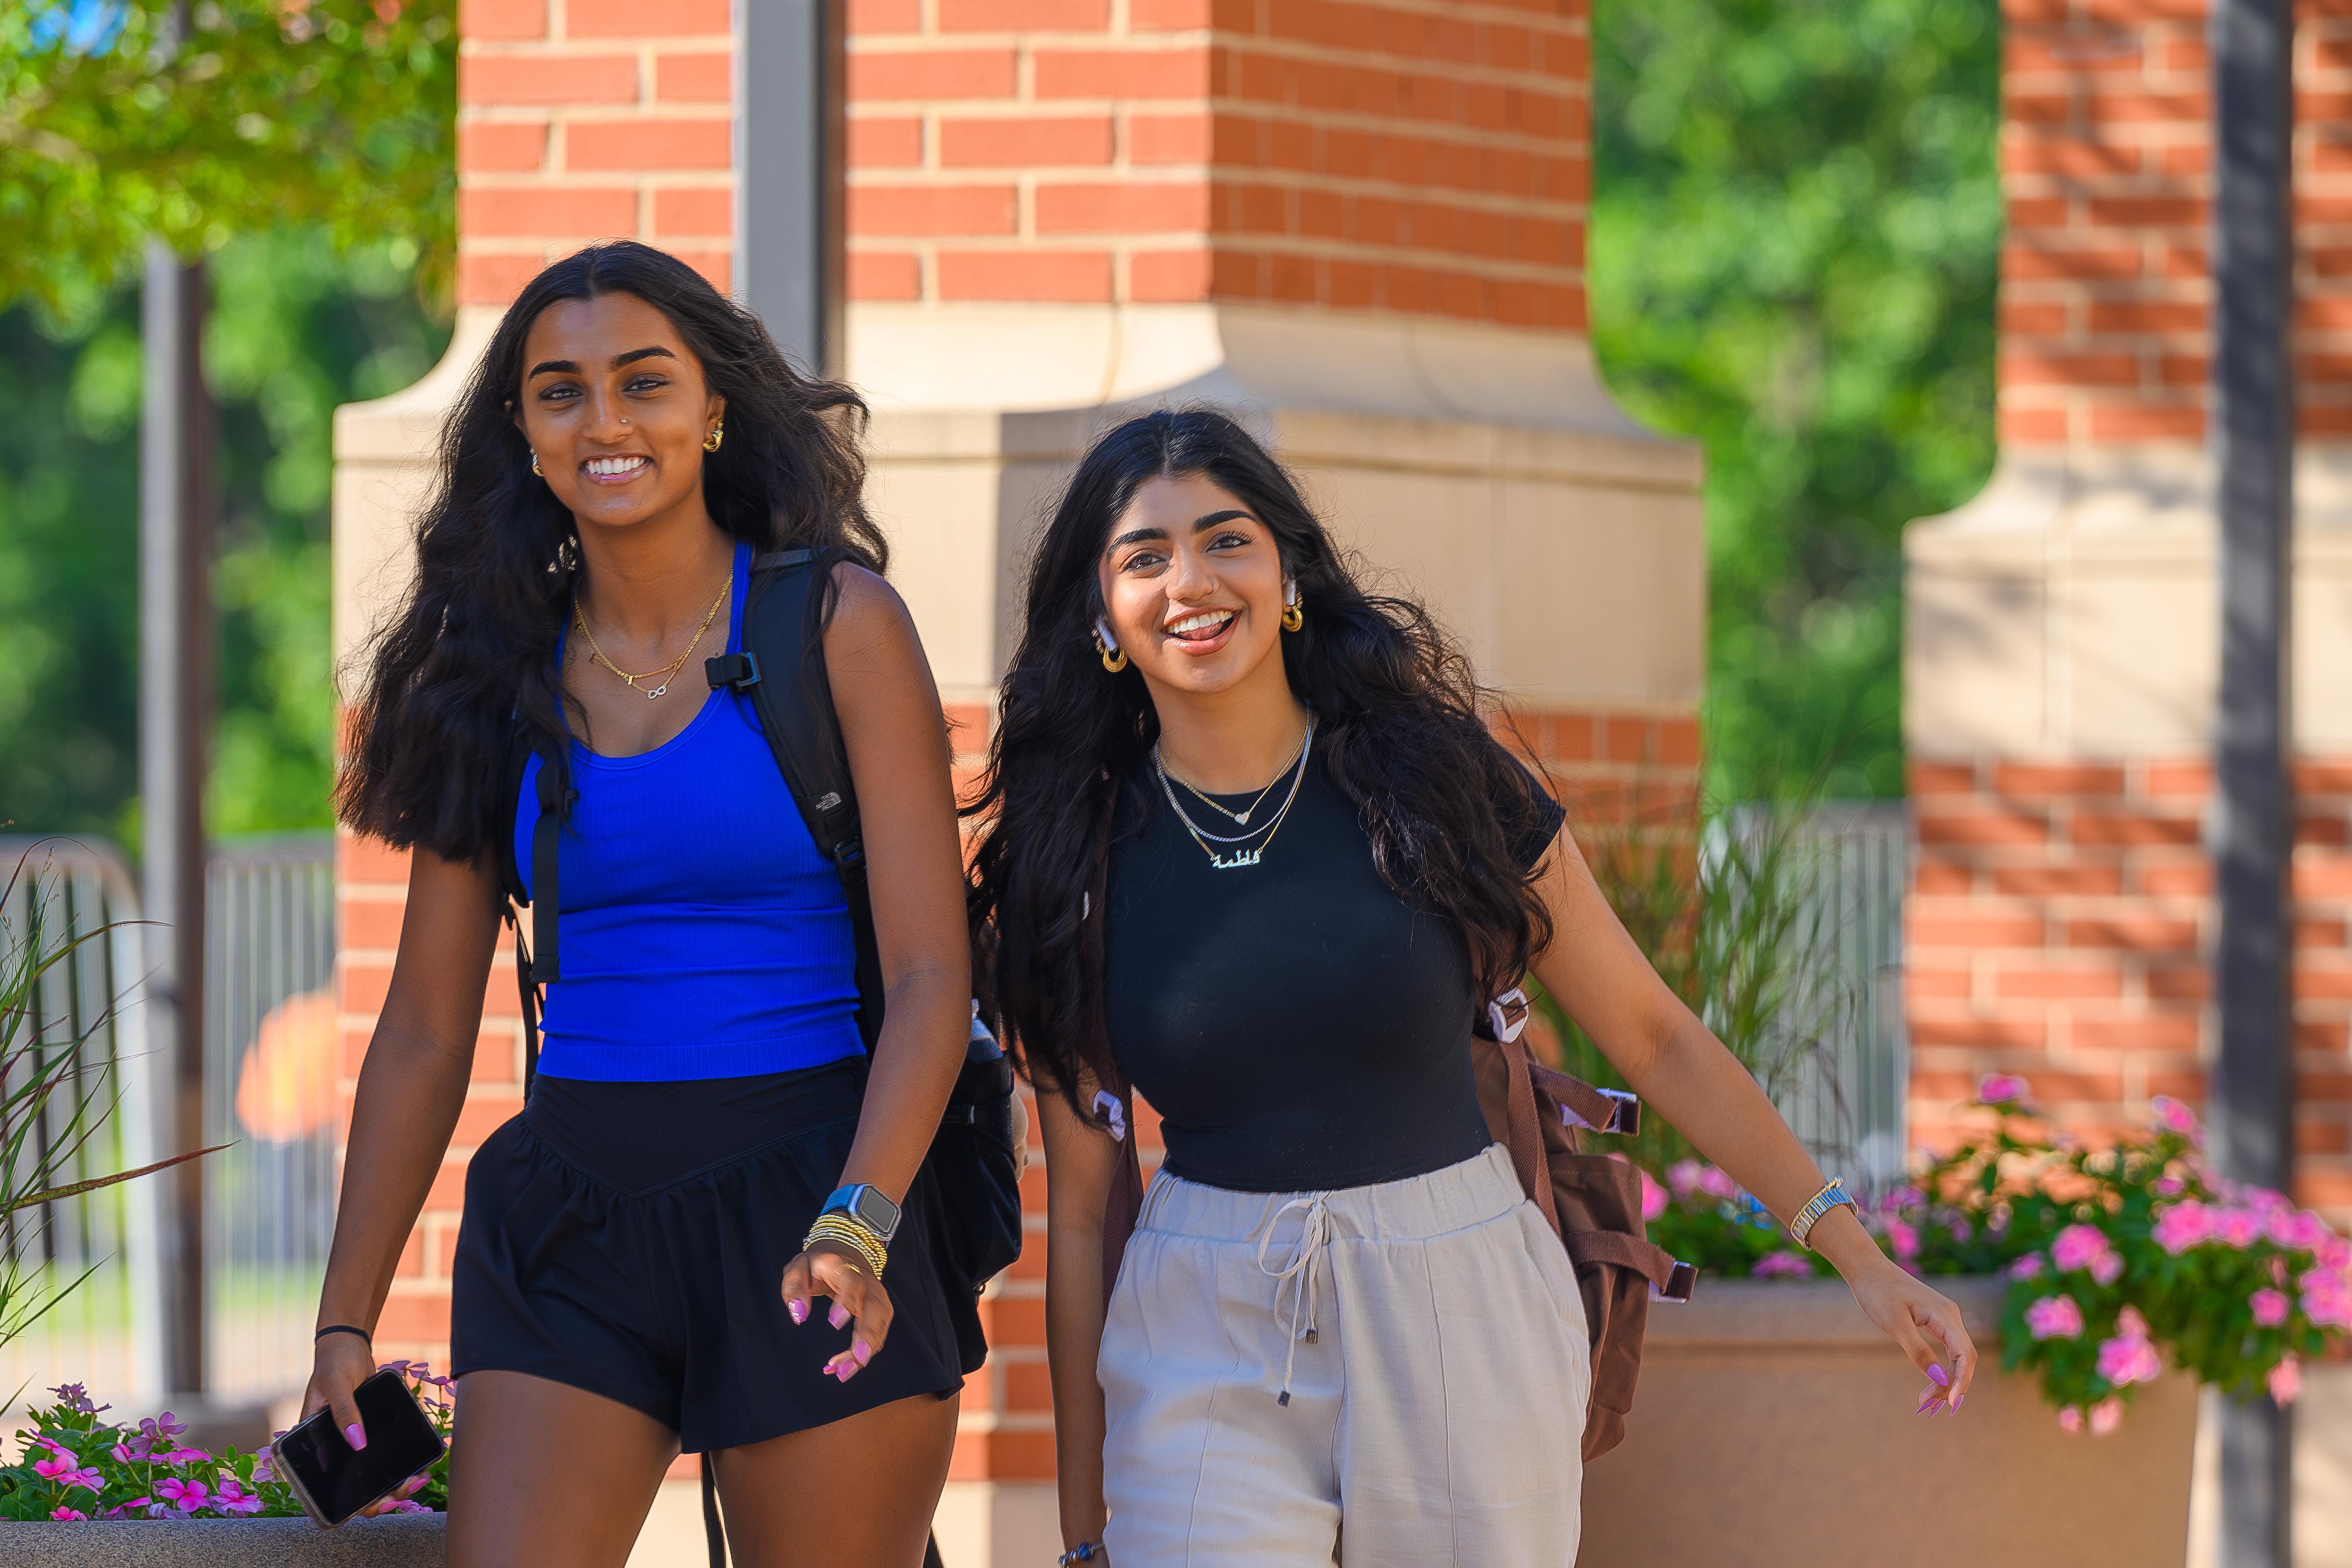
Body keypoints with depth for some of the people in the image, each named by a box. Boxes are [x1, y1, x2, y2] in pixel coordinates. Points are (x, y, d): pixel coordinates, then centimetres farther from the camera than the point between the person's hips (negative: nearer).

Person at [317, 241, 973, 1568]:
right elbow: (426, 1031, 12)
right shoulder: (501, 669, 9)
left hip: (804, 1206, -3)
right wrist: (347, 1321, 7)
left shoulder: (837, 624, -1)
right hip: (570, 1221, 3)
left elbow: (932, 973, -7)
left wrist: (856, 1226, -22)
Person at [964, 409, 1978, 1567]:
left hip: (1460, 1334, 0)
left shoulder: (1428, 776, 0)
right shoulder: (1079, 854, 1)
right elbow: (1076, 1209, 4)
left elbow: (1653, 1037, 5)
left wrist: (1856, 1254, 0)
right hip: (1207, 1365, 0)